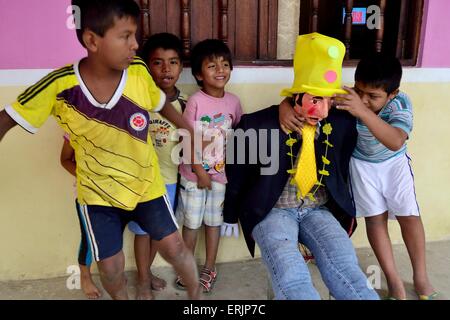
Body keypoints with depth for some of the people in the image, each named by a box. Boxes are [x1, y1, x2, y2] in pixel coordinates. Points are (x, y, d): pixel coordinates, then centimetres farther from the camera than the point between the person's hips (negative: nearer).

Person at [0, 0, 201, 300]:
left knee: (174, 247, 8)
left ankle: (196, 291, 38)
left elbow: (162, 104, 3)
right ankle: (122, 297, 45)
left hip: (146, 183, 1)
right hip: (99, 192, 0)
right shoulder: (59, 86, -23)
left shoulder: (138, 70, -17)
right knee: (110, 268, 10)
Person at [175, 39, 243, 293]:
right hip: (194, 174, -3)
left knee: (214, 221, 15)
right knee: (191, 222, 11)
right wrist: (200, 172, -13)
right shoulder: (195, 101, -14)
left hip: (221, 173, 3)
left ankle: (209, 267, 32)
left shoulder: (233, 101, -2)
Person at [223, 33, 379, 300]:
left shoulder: (342, 124, -2)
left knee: (348, 274, -21)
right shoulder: (258, 125, -13)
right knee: (293, 281, -29)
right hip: (272, 211, -3)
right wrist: (231, 215, 11)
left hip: (318, 211, 3)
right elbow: (238, 173, 1)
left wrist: (348, 212, 24)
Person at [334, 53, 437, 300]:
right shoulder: (348, 99, -30)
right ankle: (394, 281, 10)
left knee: (409, 215, -2)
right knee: (375, 218, -2)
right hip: (362, 163, 0)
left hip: (394, 162, 0)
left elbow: (396, 142, -50)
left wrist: (363, 112, -61)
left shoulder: (400, 104, -32)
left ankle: (421, 277, 19)